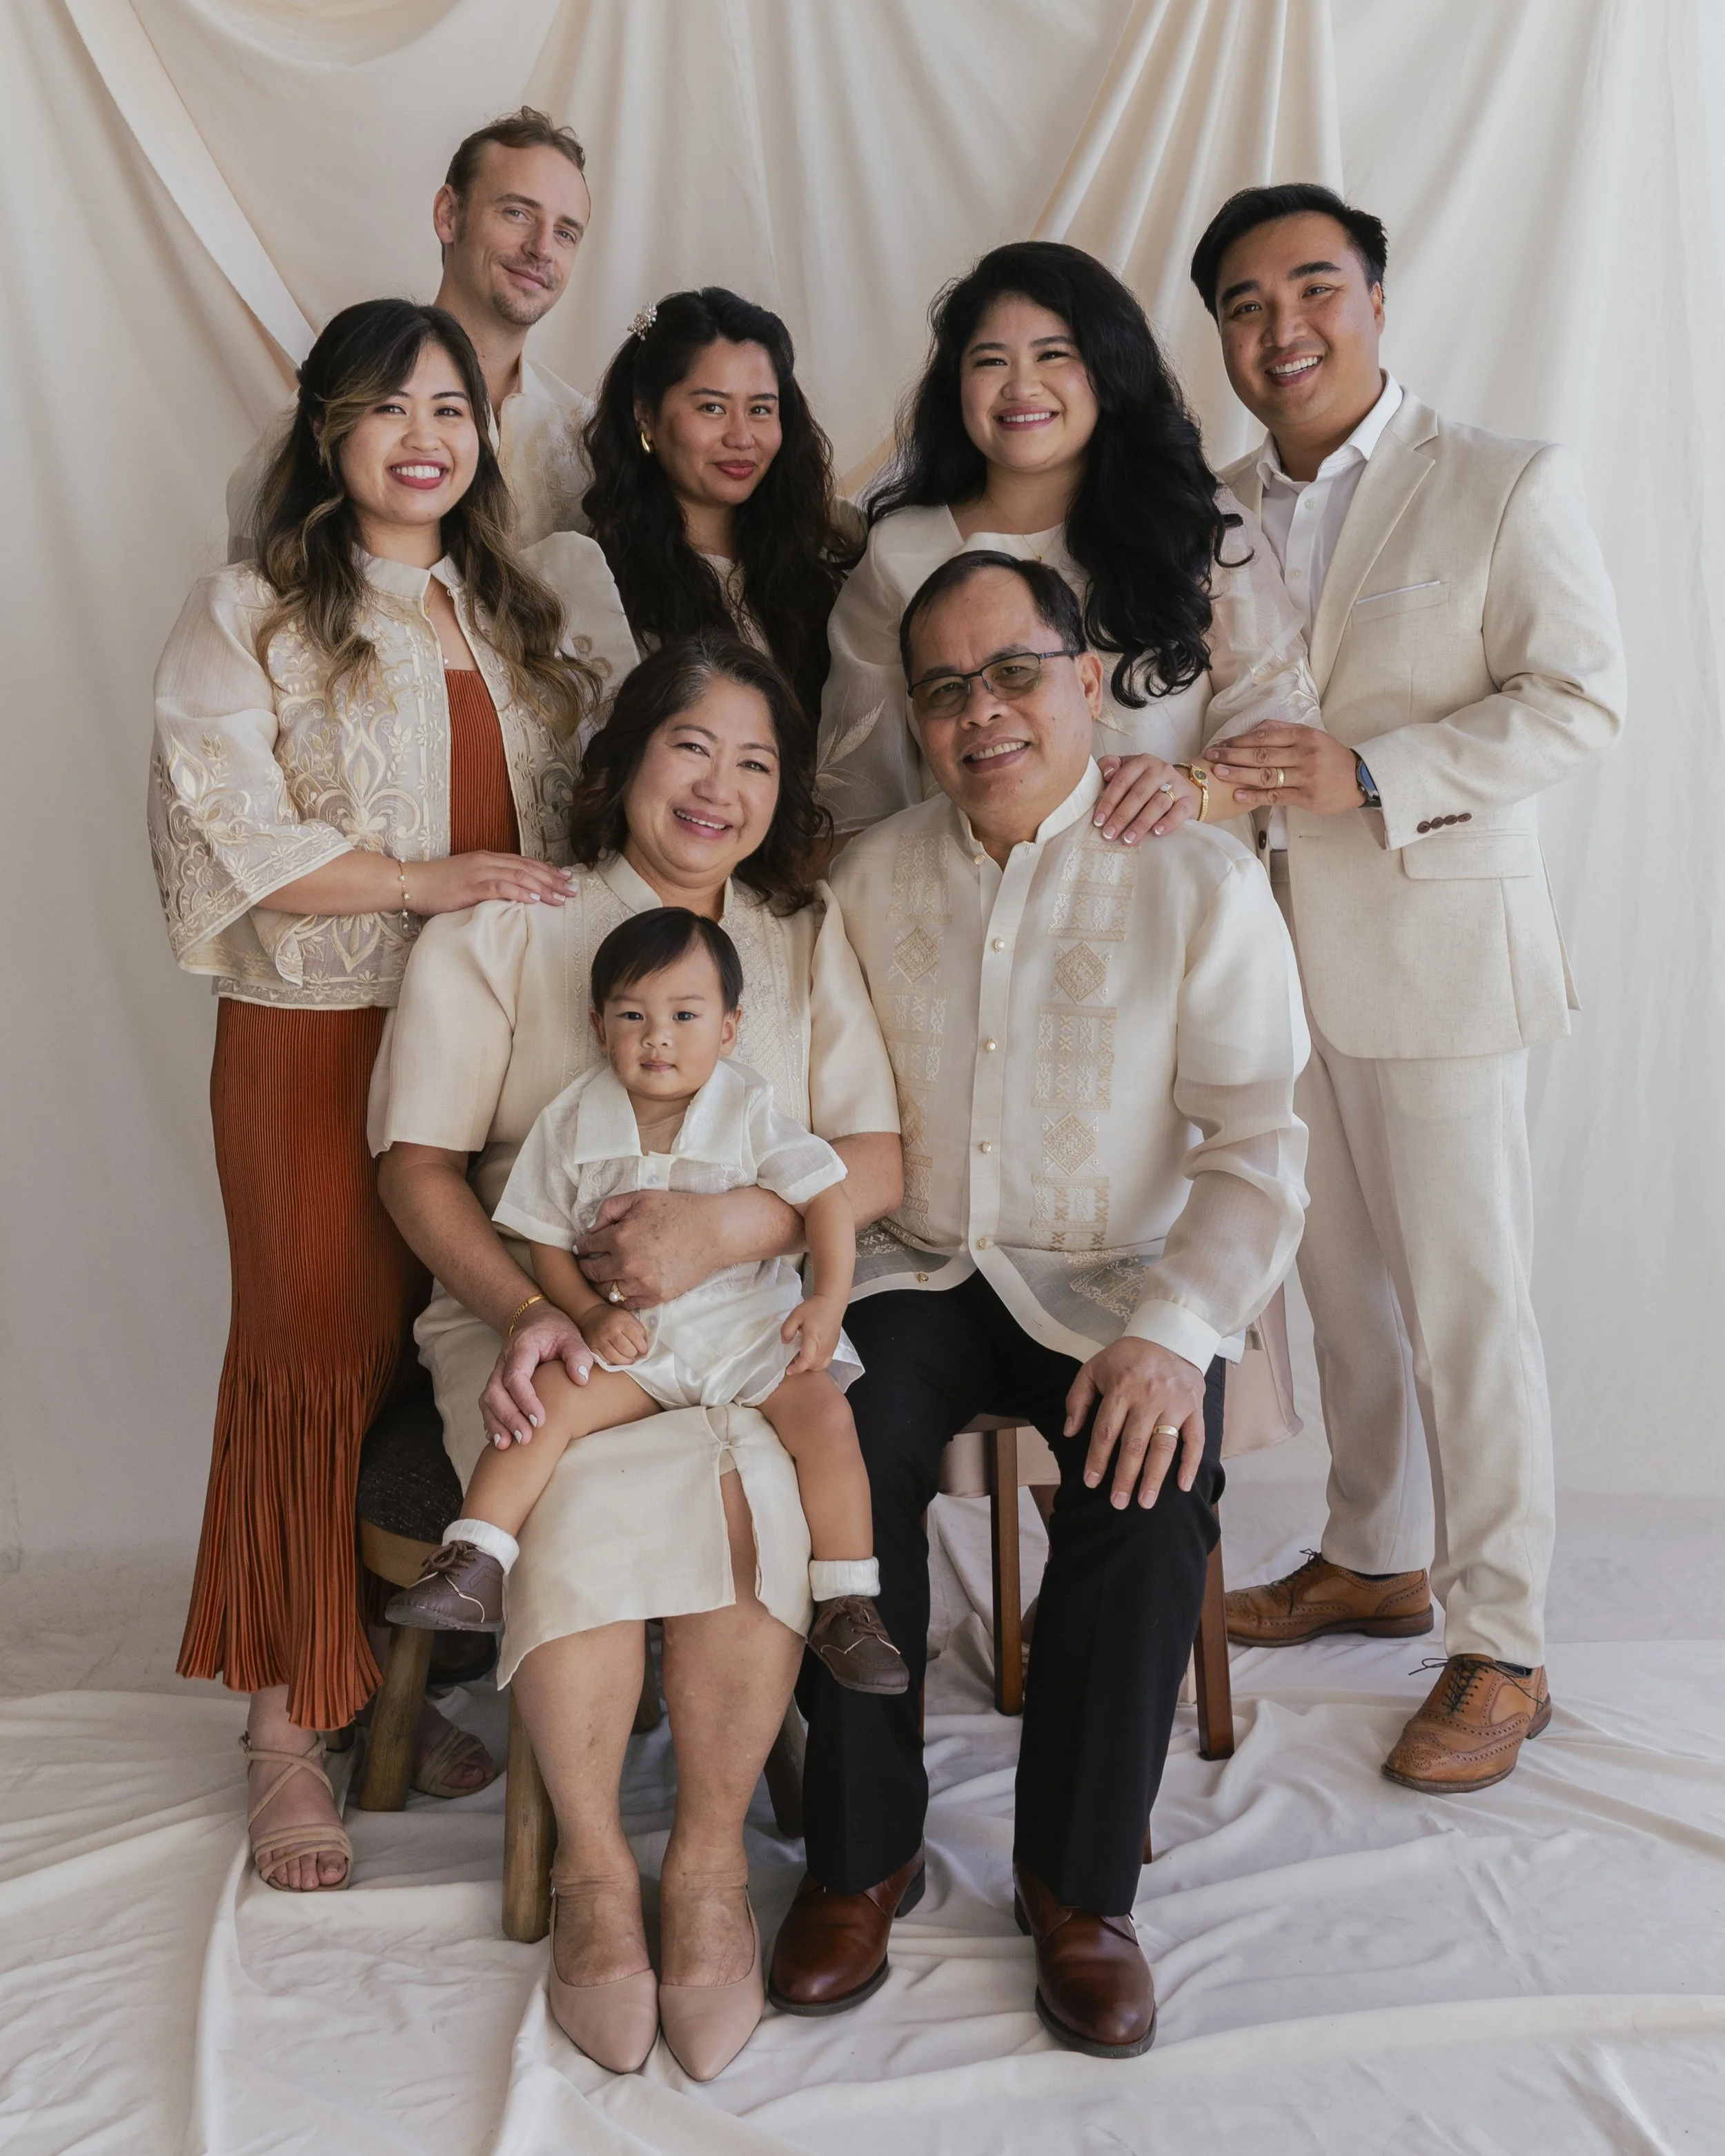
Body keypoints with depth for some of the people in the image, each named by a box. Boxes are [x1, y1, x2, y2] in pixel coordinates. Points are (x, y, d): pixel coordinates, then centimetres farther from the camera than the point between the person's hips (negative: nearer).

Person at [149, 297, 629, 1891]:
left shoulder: (520, 615, 16)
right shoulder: (249, 617, -1)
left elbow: (579, 811, 22)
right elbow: (226, 840, -12)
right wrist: (434, 881, -17)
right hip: (318, 1040, -4)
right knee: (324, 1360, 0)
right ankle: (289, 1730, 12)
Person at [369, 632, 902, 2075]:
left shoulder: (808, 938, 13)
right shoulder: (501, 933, 9)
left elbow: (877, 1167, 3)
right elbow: (421, 1161, 3)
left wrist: (720, 1225, -16)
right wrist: (519, 1310, -15)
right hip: (532, 1310, -1)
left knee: (753, 1490, -31)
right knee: (595, 1498, -31)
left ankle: (710, 1858, -13)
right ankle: (592, 1864, -12)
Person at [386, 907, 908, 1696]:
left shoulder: (749, 1112, -3)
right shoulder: (572, 1122, 0)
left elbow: (826, 1200, -2)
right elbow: (547, 1239, 5)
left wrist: (828, 1300, -16)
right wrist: (590, 1313, -12)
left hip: (746, 1324, -1)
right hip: (628, 1335, 1)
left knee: (824, 1413, -22)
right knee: (548, 1396, -25)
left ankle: (847, 1604, -11)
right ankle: (473, 1564, -18)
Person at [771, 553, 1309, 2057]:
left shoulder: (1200, 880, -4)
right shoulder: (872, 877, 6)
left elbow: (1257, 1146, -7)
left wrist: (1172, 1332, -22)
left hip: (1114, 1285, -2)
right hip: (916, 1272, 2)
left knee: (1150, 1489, -28)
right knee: (844, 1463, -26)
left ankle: (1082, 1882, -5)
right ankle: (864, 1855, -4)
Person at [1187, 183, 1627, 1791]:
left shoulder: (1507, 485, -5)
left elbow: (1578, 701, -11)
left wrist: (1366, 776, -22)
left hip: (1437, 949, -5)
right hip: (1273, 950, 5)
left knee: (1465, 1306, -1)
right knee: (1337, 1282, 15)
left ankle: (1500, 1655, 11)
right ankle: (1373, 1559, 33)